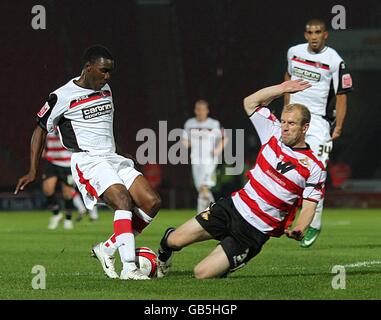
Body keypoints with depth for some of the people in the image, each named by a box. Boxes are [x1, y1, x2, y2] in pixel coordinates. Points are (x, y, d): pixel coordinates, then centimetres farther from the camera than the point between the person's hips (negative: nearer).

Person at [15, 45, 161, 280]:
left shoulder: (106, 90, 15)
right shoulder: (63, 97, -6)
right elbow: (41, 130, 1)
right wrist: (33, 172, -1)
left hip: (112, 159, 8)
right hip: (87, 162, -8)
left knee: (152, 202, -10)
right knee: (123, 200, -30)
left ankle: (107, 249, -1)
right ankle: (129, 268, -36)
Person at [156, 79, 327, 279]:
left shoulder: (314, 168, -9)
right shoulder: (274, 133, 4)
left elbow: (309, 207, -9)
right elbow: (250, 102, 12)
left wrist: (299, 230, -30)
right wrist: (281, 89, 1)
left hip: (255, 231, -4)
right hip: (233, 206, 4)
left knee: (202, 274, -13)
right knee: (175, 240, -7)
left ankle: (228, 265, 22)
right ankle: (163, 256, 31)